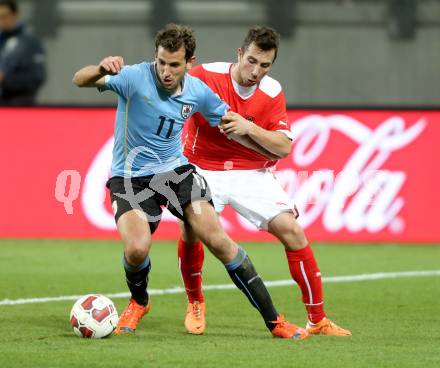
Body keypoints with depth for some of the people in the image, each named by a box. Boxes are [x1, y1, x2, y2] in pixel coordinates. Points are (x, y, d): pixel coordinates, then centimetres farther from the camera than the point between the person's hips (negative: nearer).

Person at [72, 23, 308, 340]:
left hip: (176, 171, 3)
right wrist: (101, 69, -50)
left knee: (218, 240, -10)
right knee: (137, 249, -26)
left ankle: (274, 321, -1)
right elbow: (80, 80, -28)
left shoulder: (198, 91, -4)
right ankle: (138, 303, 12)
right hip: (130, 178, -3)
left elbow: (230, 121, 15)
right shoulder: (135, 77, -18)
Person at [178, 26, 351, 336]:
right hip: (204, 170, -2)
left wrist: (249, 128, -24)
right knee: (191, 230, -23)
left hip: (252, 173, 2)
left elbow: (283, 147, -8)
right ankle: (195, 305, 7)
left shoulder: (272, 92, -4)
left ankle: (317, 319, -2)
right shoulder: (206, 76, -13)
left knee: (291, 229, -12)